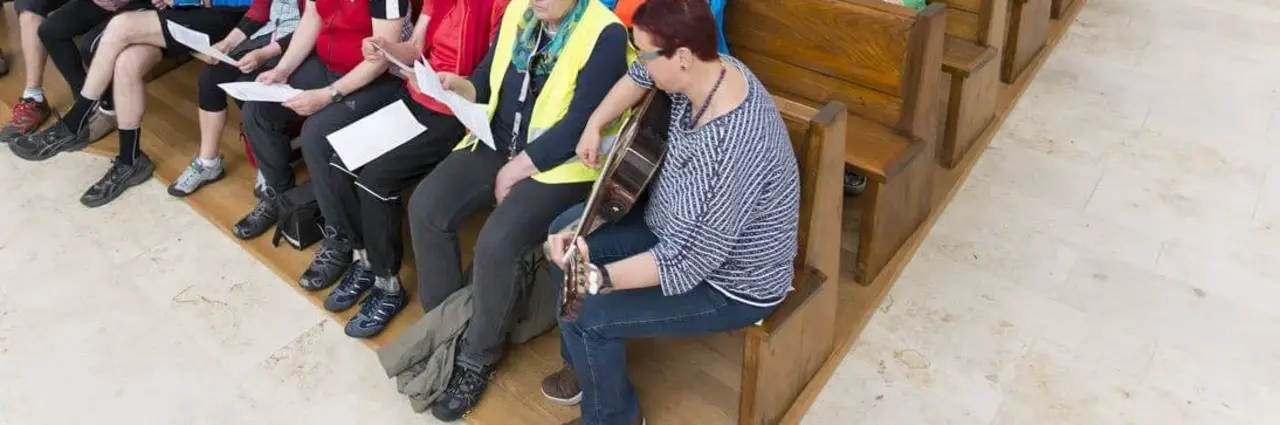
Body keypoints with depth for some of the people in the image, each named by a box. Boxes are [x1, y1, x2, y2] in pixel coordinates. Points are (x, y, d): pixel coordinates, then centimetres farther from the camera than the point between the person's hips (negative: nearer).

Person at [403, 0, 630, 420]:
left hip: (558, 164, -7)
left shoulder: (606, 35, -16)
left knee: (495, 243, -26)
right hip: (496, 142, 7)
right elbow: (489, 77, 14)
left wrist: (515, 171, -14)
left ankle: (478, 355, 0)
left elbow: (577, 126, -19)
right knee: (425, 207, -12)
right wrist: (461, 86, -10)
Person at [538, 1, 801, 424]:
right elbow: (638, 77, 10)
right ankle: (588, 364, 29)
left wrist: (594, 278, -39)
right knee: (565, 230, 8)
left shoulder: (731, 151, -39)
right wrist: (593, 127, 2)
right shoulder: (715, 67, -12)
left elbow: (683, 262, -35)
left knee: (582, 311, -15)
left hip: (730, 285, -9)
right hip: (683, 225, 9)